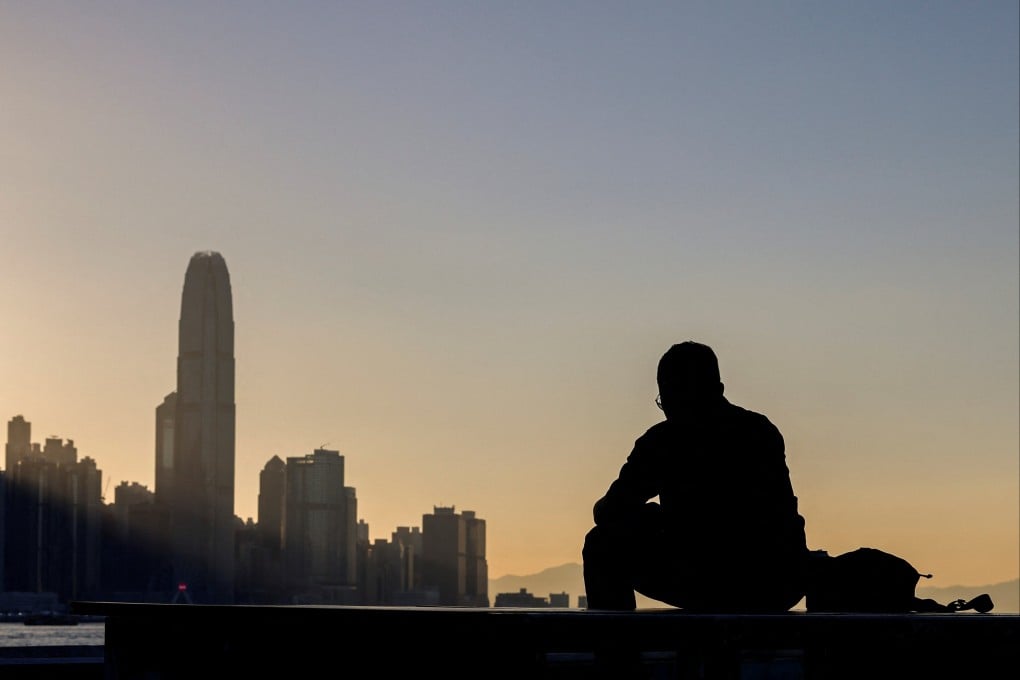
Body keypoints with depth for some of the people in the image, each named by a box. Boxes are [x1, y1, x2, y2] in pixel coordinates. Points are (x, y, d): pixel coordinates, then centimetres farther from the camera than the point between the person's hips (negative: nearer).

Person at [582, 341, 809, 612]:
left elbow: (608, 512, 4)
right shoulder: (764, 430, 16)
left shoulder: (664, 440, 0)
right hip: (782, 583, 5)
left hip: (717, 585, -5)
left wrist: (653, 517, 26)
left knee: (603, 545, 13)